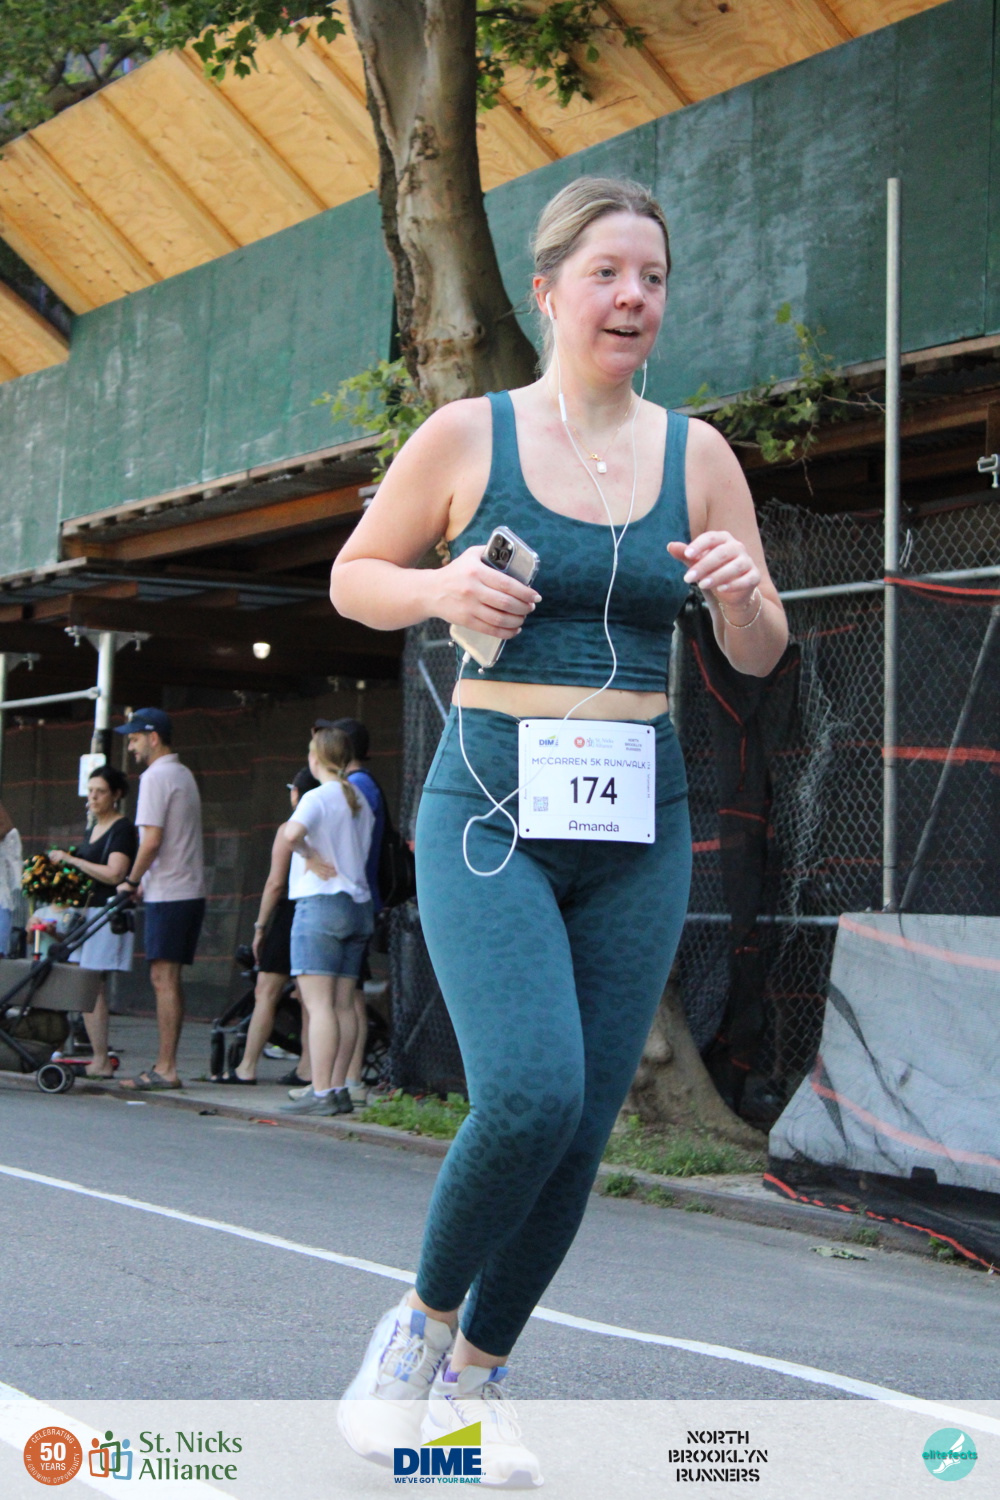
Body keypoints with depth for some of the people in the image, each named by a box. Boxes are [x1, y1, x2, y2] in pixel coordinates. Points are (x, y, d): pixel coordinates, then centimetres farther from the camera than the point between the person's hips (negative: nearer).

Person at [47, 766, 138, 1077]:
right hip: (88, 911, 9)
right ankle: (98, 1059, 6)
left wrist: (71, 860, -15)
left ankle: (101, 1062, -10)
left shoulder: (122, 828, -9)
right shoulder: (94, 828, 19)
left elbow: (113, 874, -20)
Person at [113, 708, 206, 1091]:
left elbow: (151, 840, -18)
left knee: (164, 977, -8)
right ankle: (165, 1063, 14)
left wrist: (131, 881, -5)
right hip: (190, 890, 9)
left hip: (168, 894, -9)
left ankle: (165, 1069, -9)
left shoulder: (156, 776, -11)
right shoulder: (183, 774, 18)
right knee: (171, 979, 11)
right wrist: (144, 881, 17)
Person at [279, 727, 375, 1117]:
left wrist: (310, 856, -11)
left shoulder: (318, 797, -9)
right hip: (358, 905, 8)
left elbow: (292, 833, -27)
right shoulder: (360, 801, 15)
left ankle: (321, 1093, -13)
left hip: (321, 903, -8)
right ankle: (339, 1089, 9)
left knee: (318, 1003, -9)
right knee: (343, 1004, 9)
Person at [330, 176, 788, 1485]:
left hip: (639, 827, 4)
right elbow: (353, 578, 10)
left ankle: (473, 1380, 24)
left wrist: (742, 592, -13)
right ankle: (420, 1322, 8)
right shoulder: (467, 436, -2)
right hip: (490, 809, -3)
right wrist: (438, 590, -12)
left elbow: (760, 658, 10)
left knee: (582, 1129, 4)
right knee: (528, 1096, -20)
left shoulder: (697, 454, 5)